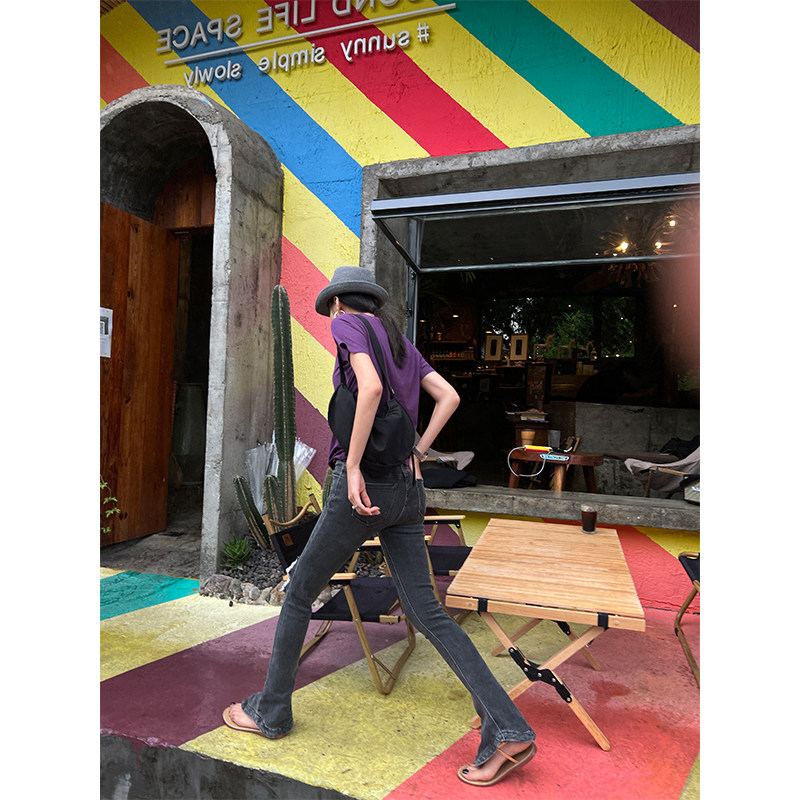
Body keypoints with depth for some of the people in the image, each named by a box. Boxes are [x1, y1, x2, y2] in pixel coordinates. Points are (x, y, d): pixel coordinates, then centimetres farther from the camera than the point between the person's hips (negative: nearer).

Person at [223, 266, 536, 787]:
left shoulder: (348, 324, -2)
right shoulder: (401, 343, 19)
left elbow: (370, 387, -21)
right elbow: (449, 397, 15)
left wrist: (352, 466, -19)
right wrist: (417, 454, 12)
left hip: (364, 486, -7)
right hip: (408, 490, 7)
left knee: (299, 594, 13)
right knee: (427, 613, 6)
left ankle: (271, 710, 30)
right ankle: (508, 731, 2)